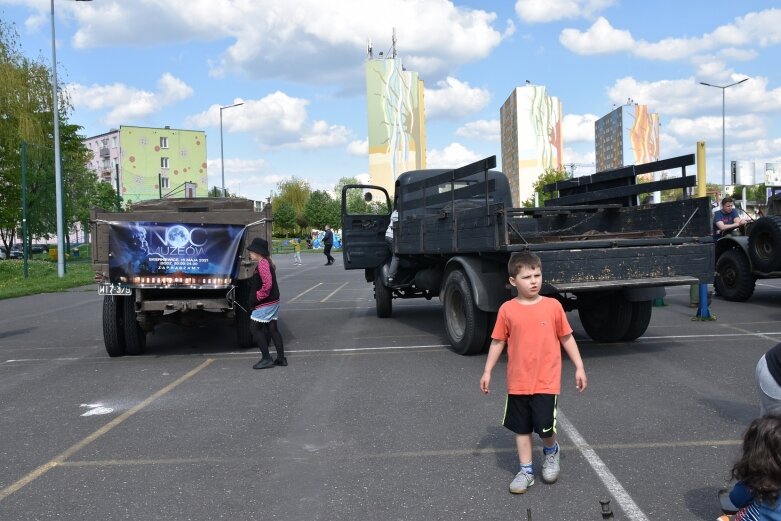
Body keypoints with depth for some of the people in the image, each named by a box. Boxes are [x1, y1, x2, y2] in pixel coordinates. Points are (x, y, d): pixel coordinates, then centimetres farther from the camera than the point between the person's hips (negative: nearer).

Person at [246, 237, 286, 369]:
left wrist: (259, 296, -15)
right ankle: (281, 358, 15)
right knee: (272, 328, 12)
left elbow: (267, 284, -28)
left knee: (254, 328, -4)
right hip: (273, 302, 10)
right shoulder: (266, 262, 14)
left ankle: (266, 358, -2)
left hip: (265, 304, -10)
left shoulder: (262, 264, -18)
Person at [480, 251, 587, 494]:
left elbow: (566, 338, 4)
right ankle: (526, 471, 26)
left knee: (545, 426, -4)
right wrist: (487, 371, 5)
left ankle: (551, 451, 30)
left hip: (546, 382, -1)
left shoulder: (553, 306, -4)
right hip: (518, 383, 2)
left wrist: (579, 367, 3)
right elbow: (498, 341, 4)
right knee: (521, 427, 11)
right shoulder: (507, 309, -4)